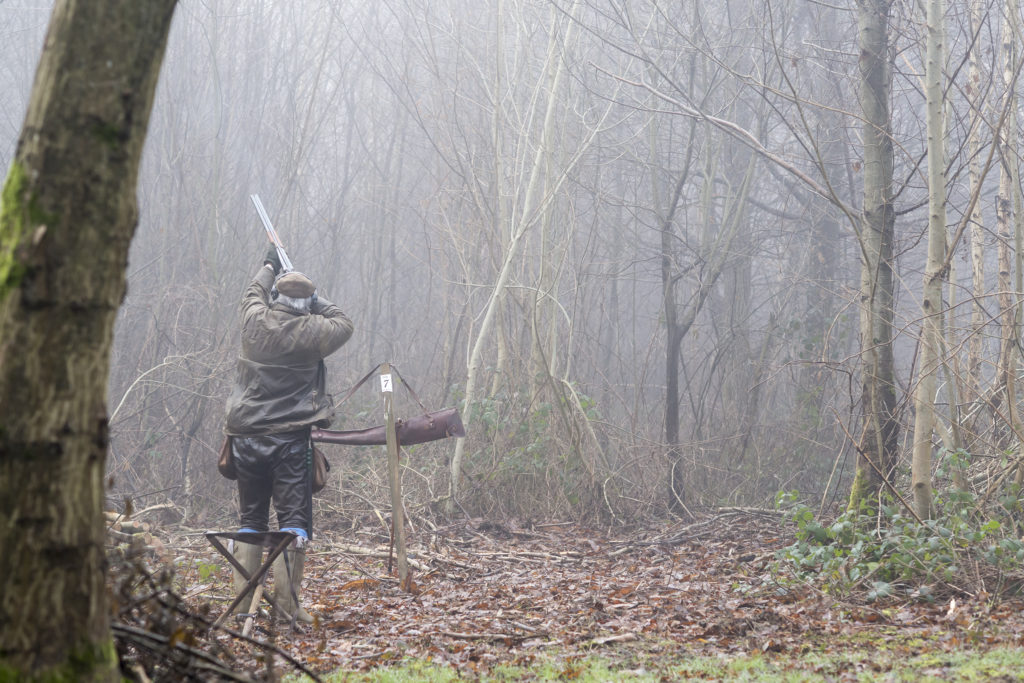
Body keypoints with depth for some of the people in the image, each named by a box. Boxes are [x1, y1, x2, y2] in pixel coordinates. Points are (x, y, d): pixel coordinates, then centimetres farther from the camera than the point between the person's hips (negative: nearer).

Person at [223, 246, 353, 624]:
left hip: (247, 434, 4)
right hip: (290, 436, -4)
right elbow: (344, 324, 12)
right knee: (293, 517, -1)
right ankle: (287, 603, -8)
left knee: (251, 518, 11)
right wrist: (319, 303, 20)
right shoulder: (311, 331, -8)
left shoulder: (255, 321, 0)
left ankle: (242, 600, 9)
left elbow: (253, 292, 24)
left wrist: (270, 265, 40)